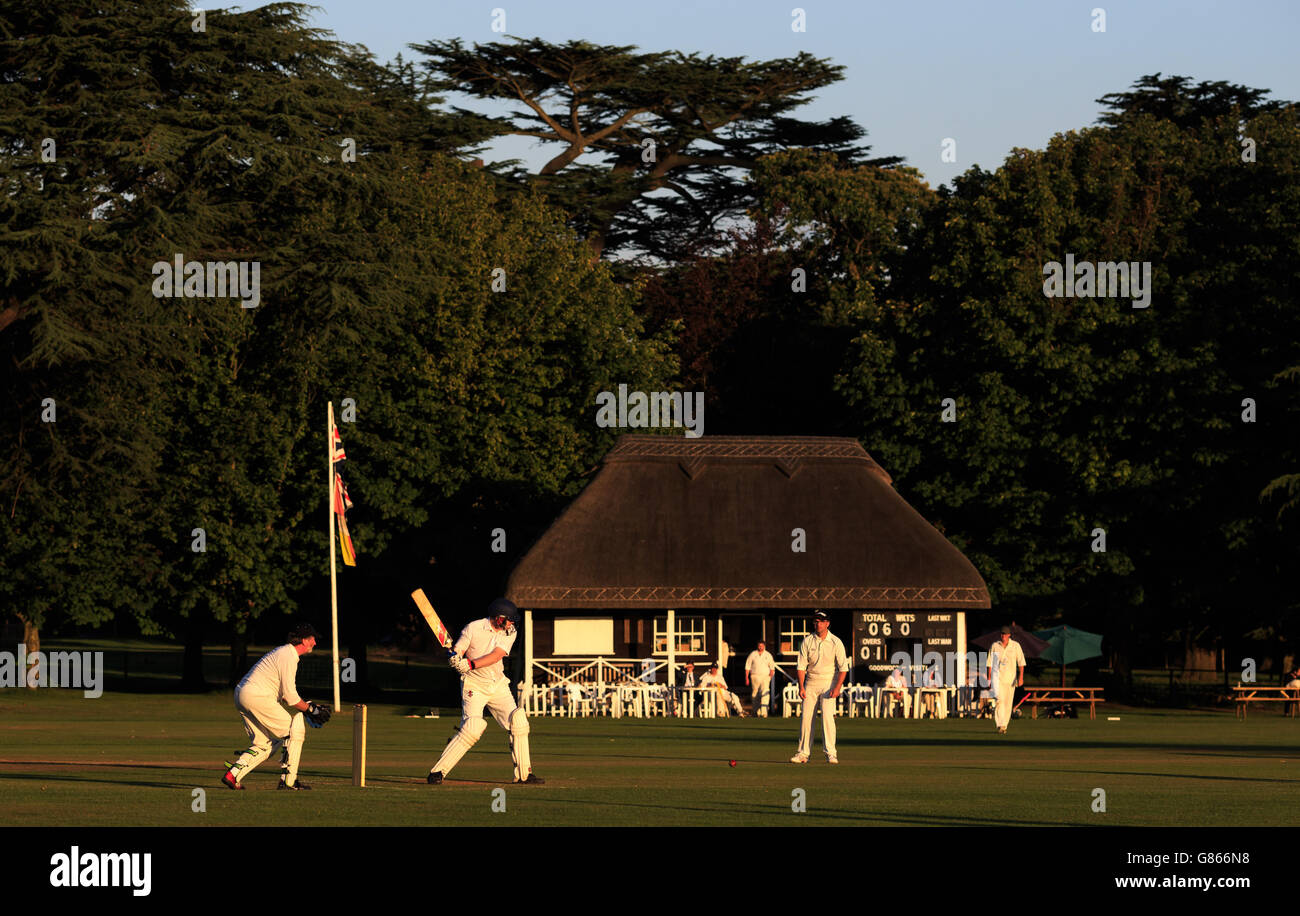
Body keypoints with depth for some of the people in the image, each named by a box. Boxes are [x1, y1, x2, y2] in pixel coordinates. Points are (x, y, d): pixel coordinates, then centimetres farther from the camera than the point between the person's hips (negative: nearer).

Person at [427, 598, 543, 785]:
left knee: (517, 721, -7)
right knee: (472, 729, -20)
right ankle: (437, 772, -13)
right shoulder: (473, 628, -12)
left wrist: (470, 664, -31)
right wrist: (454, 656, -37)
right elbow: (457, 652, -11)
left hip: (498, 685, 5)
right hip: (474, 684, -5)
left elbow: (495, 656, -17)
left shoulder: (510, 632, -3)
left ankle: (524, 774, 4)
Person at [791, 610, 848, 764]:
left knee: (827, 716, -15)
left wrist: (837, 687, -16)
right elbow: (801, 666, 1)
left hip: (829, 684, -3)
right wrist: (801, 686, -9)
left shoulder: (836, 642, -5)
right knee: (806, 717, 0)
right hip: (810, 684, 3)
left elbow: (843, 667, -6)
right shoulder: (807, 641, 1)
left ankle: (830, 753, -15)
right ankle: (803, 753, 6)